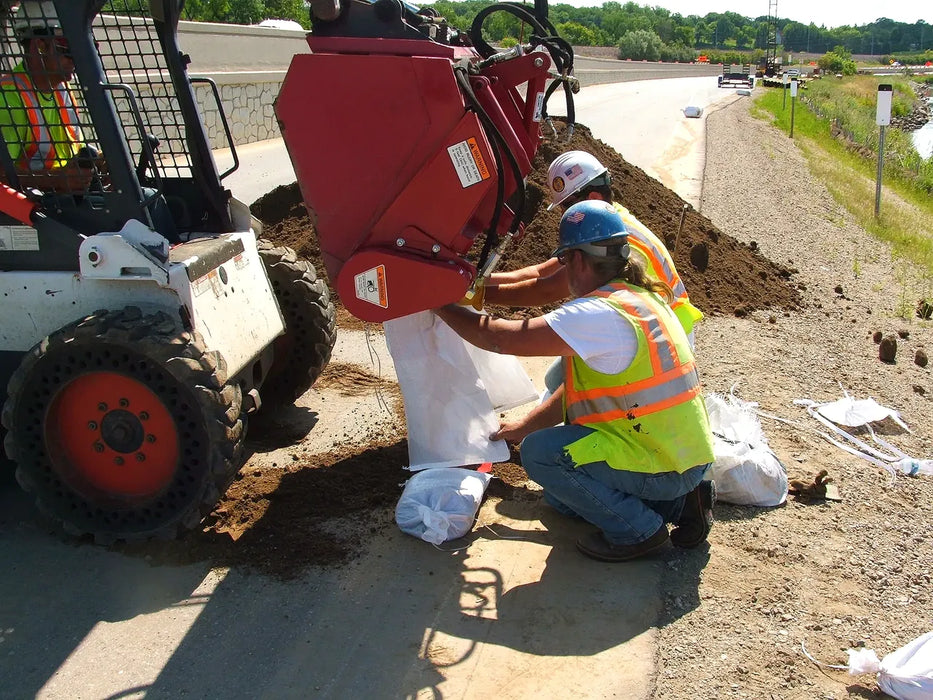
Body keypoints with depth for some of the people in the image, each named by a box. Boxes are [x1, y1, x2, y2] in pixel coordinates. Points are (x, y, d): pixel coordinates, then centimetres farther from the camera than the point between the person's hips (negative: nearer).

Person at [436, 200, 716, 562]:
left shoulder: (598, 315, -24)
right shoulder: (641, 297, 9)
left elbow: (502, 338, -24)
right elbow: (581, 385, 13)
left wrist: (441, 306, -8)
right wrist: (525, 425, 15)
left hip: (660, 466, -10)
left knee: (539, 451, -11)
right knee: (559, 496, 20)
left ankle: (637, 529, -1)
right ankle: (679, 501, 15)